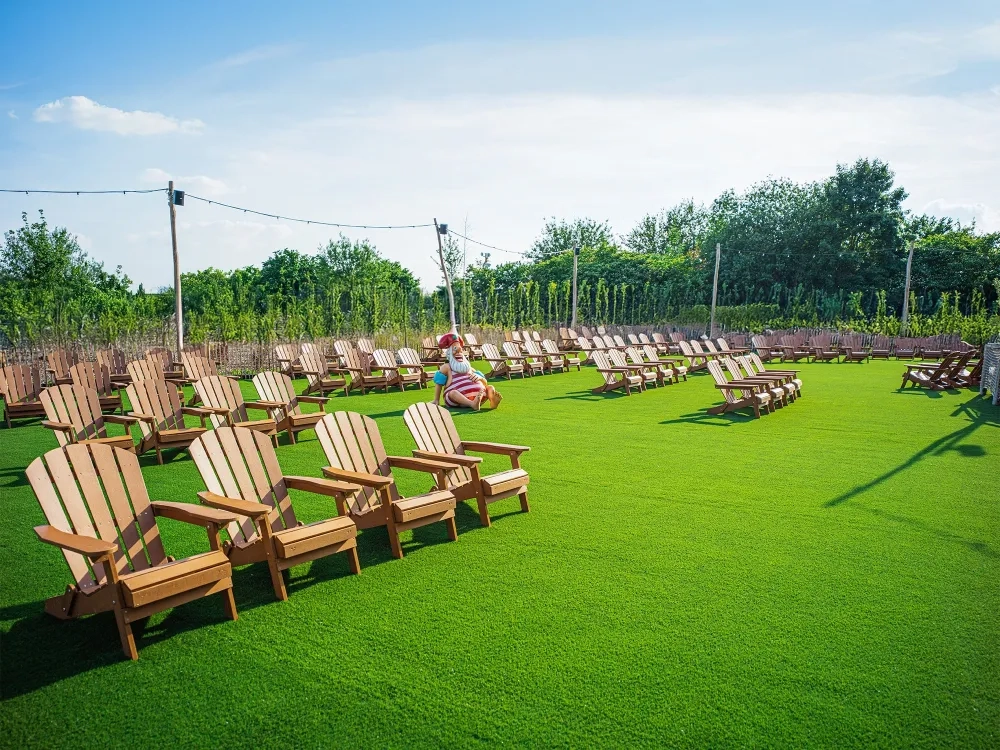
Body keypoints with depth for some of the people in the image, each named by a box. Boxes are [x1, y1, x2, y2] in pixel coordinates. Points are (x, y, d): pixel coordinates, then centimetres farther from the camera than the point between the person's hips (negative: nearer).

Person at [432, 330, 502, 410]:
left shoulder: (469, 367, 23)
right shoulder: (446, 367, 11)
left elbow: (485, 383, 19)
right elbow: (438, 384, 8)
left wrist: (480, 378, -4)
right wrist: (436, 400, 4)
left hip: (477, 396, 4)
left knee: (490, 388, -10)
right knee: (453, 393, -35)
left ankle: (492, 400, -46)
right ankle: (472, 404, -59)